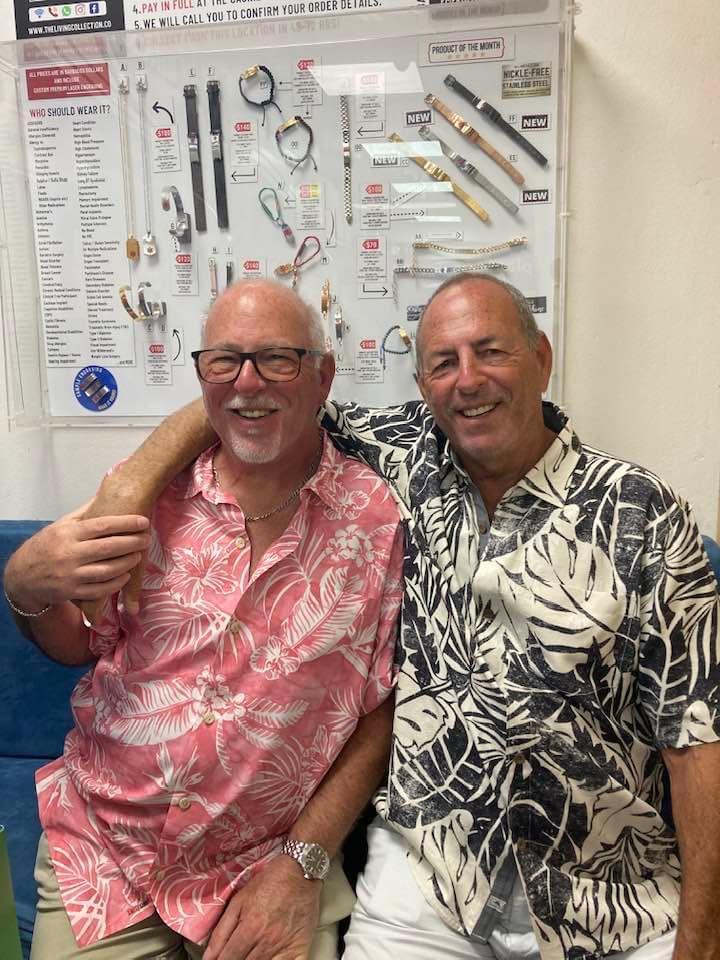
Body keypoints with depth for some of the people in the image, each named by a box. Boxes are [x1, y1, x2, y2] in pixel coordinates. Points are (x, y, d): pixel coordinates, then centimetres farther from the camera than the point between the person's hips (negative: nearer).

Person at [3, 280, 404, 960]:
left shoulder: (378, 515, -11)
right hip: (100, 853, 2)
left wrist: (303, 862, -10)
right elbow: (76, 647, 7)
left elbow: (383, 707, -6)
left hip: (272, 869, -1)